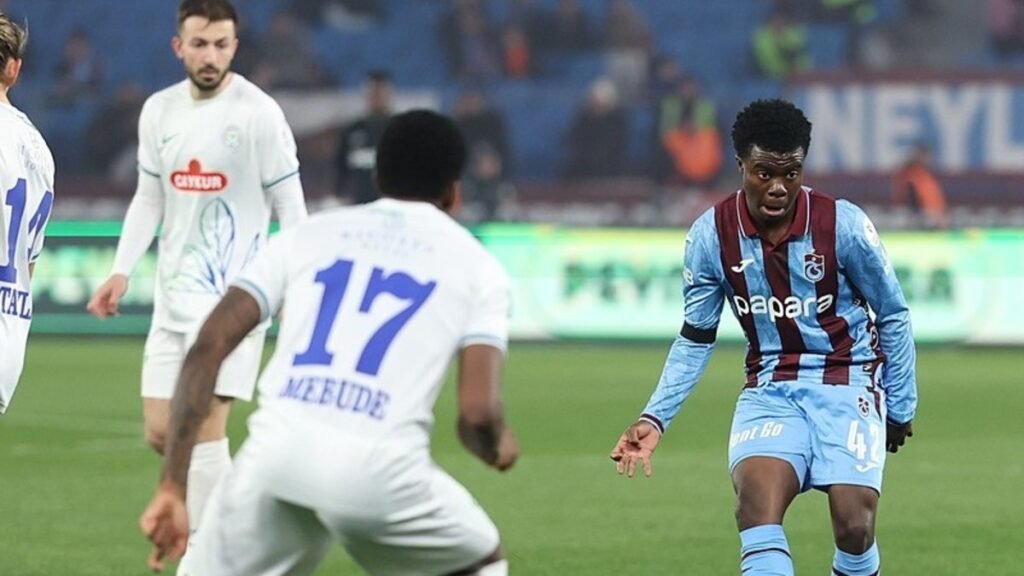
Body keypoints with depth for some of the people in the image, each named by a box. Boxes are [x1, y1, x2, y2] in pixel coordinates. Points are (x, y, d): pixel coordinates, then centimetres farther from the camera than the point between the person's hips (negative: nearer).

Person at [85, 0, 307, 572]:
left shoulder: (259, 113, -10)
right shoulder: (159, 111, 7)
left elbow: (289, 205, -6)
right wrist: (122, 271, 6)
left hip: (233, 294, -6)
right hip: (173, 294, 6)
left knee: (205, 427, -12)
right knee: (161, 432, 5)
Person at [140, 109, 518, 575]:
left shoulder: (308, 234, 22)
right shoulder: (475, 264, 16)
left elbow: (208, 347, 10)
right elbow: (478, 413, 2)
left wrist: (173, 484, 9)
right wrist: (499, 448, 27)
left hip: (276, 454, 2)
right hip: (378, 467, -2)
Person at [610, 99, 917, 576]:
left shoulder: (843, 225, -13)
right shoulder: (712, 235, -7)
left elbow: (893, 317, 2)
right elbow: (695, 338, 5)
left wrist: (900, 407, 8)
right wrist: (655, 418, -5)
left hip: (848, 383, -1)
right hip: (769, 389, 1)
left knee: (854, 525, -17)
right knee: (757, 500, -27)